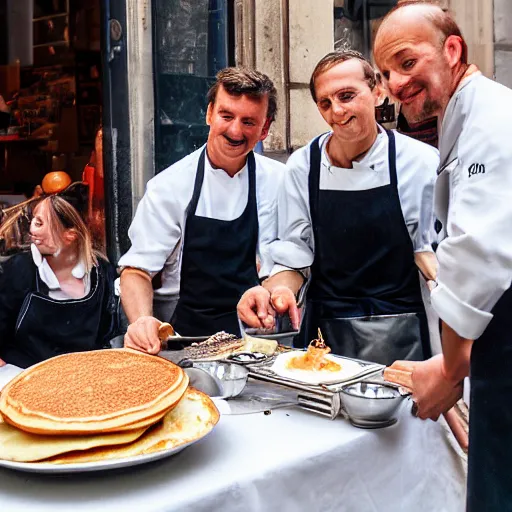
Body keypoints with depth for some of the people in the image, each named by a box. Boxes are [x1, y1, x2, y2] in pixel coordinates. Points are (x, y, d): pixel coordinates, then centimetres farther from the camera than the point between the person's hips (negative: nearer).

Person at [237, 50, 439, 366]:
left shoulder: (421, 161, -8)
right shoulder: (303, 165, -3)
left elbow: (427, 251, 0)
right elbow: (293, 256, 0)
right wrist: (274, 290, -19)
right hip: (325, 331, 2)